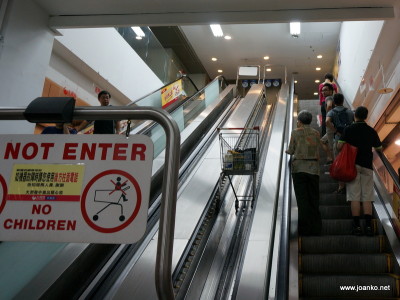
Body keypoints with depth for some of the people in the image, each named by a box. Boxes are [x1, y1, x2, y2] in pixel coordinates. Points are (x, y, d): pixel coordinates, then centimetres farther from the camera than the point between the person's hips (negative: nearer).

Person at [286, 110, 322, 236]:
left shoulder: (296, 132, -2)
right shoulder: (316, 133, 7)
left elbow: (291, 151, 3)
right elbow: (318, 153, 11)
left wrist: (287, 150, 23)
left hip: (299, 167, -3)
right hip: (314, 168, 3)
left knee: (302, 198, 0)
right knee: (314, 198, 9)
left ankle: (305, 228, -1)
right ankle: (316, 228, 11)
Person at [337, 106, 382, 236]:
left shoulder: (349, 129, -4)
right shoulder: (371, 131, 4)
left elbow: (339, 146, -8)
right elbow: (379, 148, 15)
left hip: (352, 164, -2)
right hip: (367, 166, 2)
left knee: (354, 197, -1)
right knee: (367, 197, 4)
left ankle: (357, 226, -2)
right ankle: (368, 226, 0)